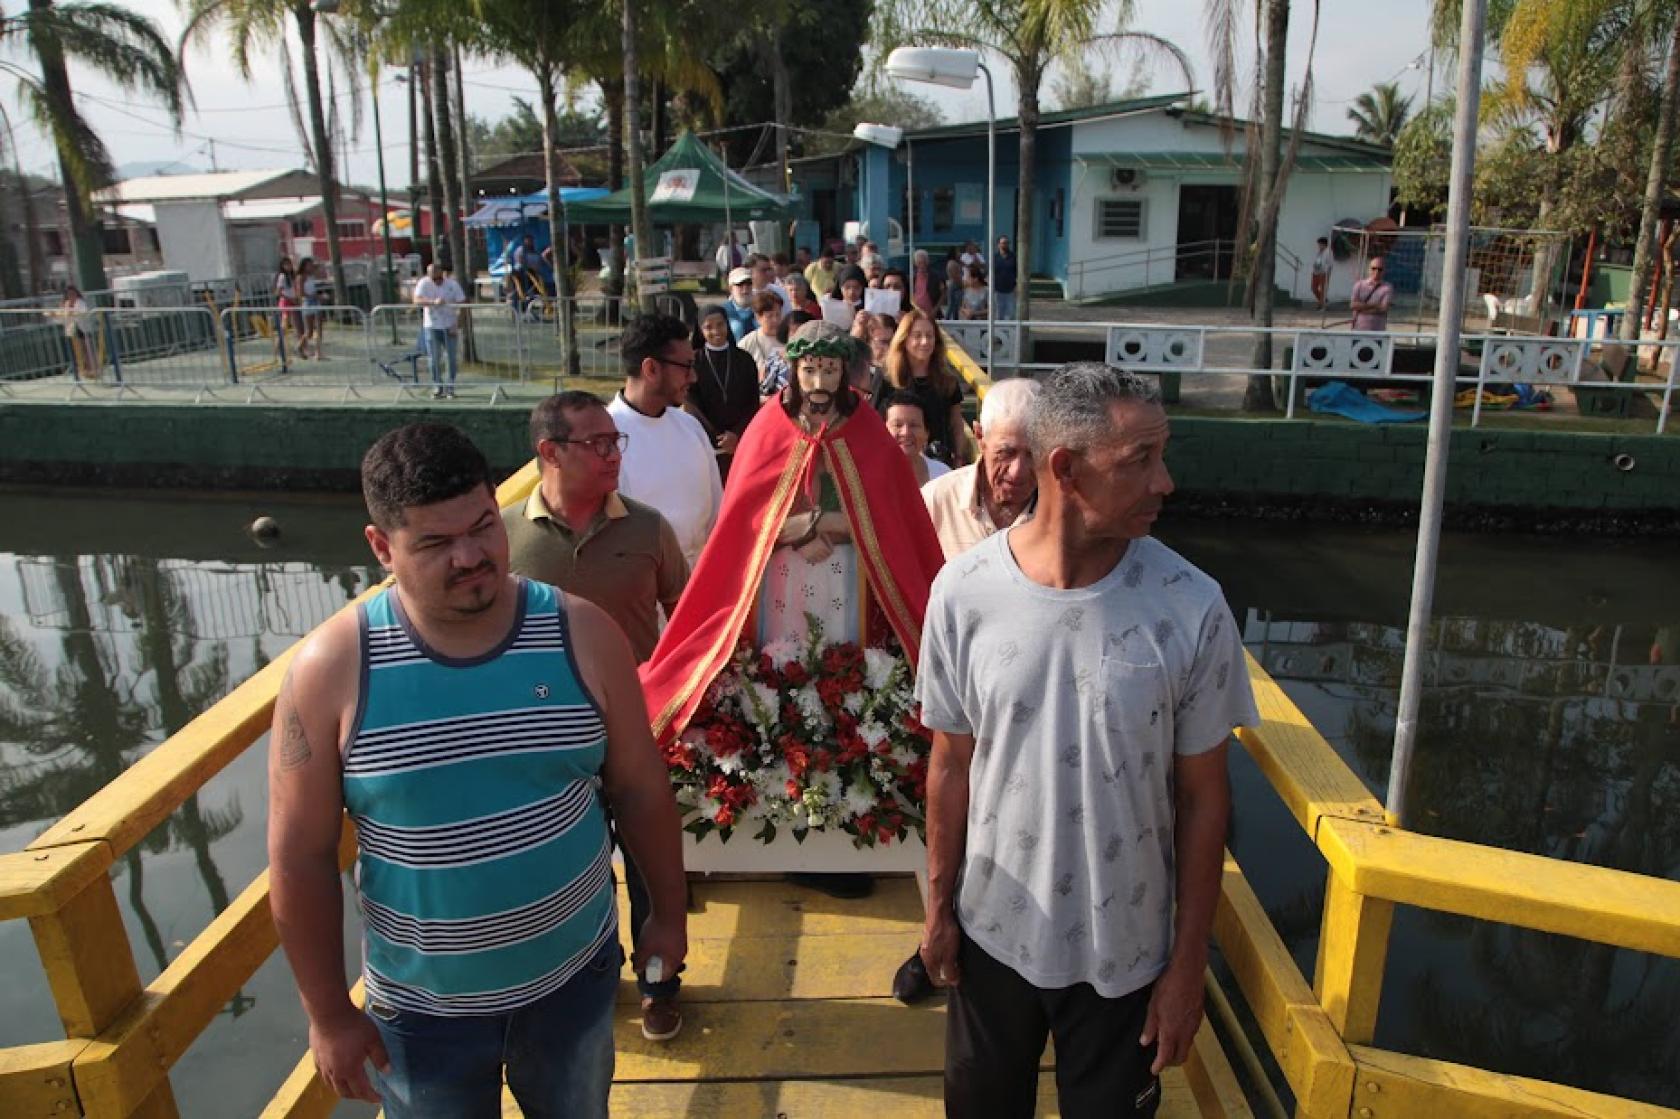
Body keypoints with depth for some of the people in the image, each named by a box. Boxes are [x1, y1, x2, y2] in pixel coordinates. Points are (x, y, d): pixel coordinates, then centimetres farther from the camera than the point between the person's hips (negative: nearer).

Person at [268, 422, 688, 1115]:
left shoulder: (581, 633, -15)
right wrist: (329, 1015, -4)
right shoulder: (332, 669, -17)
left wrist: (668, 913, 4)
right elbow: (300, 857, -9)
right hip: (421, 1005, -1)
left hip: (575, 974, 1)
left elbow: (640, 789, -4)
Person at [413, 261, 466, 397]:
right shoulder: (424, 283, -8)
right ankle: (437, 387, 12)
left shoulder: (452, 284, -7)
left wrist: (457, 324, -13)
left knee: (452, 358, 2)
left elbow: (462, 303, -5)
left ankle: (450, 386, 16)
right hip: (431, 326, 0)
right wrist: (433, 302, -39)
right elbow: (417, 300, -22)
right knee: (434, 359, 0)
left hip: (449, 327, 0)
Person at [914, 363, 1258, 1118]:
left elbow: (1202, 796, -8)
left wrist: (1189, 961, -4)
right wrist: (939, 906, 4)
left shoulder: (1192, 608, -17)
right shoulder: (964, 593, -15)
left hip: (1126, 948, -1)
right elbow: (952, 764, -4)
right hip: (992, 929, 1)